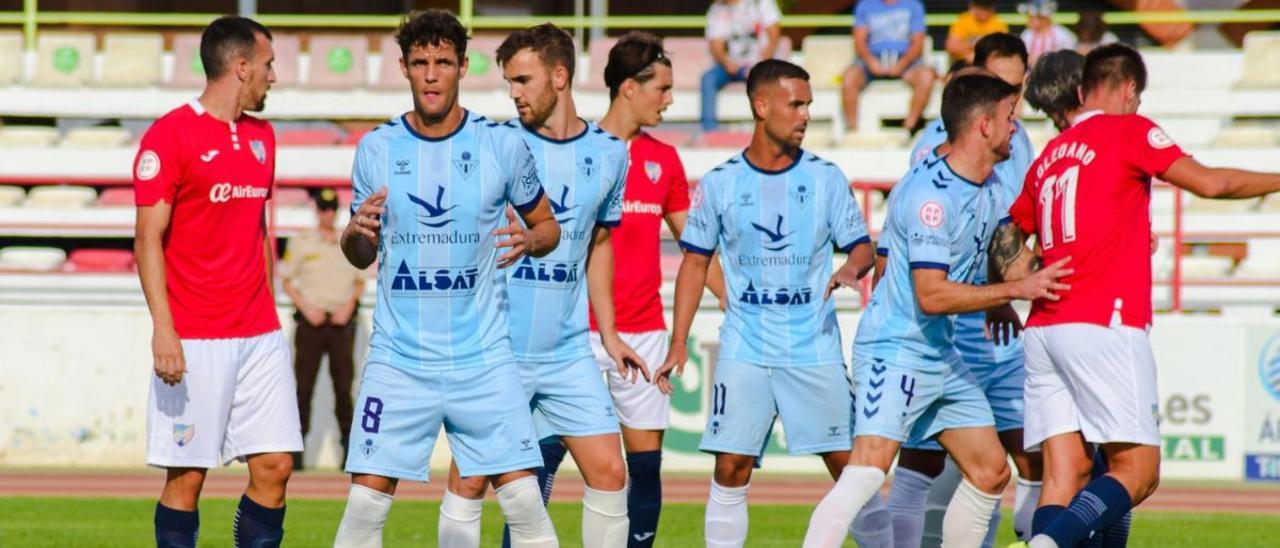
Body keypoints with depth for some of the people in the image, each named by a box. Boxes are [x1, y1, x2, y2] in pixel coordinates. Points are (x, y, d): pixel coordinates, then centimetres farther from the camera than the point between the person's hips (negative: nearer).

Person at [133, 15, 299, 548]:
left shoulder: (261, 137, 15)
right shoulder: (169, 135, -8)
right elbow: (148, 238, -10)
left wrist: (267, 311, 18)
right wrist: (163, 329, -18)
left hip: (260, 335, 7)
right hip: (194, 342, -7)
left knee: (274, 465, 1)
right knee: (186, 476, -3)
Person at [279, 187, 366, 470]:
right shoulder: (300, 243, 6)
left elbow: (360, 282, 15)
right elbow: (286, 280, 6)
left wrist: (349, 306, -2)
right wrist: (306, 309, -7)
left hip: (342, 321, 1)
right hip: (311, 320, -1)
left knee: (344, 384, -1)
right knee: (304, 384, -4)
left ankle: (348, 447, 1)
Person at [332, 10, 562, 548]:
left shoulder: (502, 145, -2)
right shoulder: (377, 148, 2)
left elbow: (548, 225, 10)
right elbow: (360, 255, 12)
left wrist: (529, 240, -13)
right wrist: (356, 233, -12)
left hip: (483, 357, -1)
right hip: (398, 357, 1)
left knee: (524, 500, -5)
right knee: (366, 500, -3)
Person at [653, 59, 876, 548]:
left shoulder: (825, 177, 4)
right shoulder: (720, 184, 3)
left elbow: (861, 246, 6)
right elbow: (695, 263, 8)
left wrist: (850, 269, -19)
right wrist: (678, 342, 3)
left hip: (815, 347, 0)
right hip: (745, 349, 0)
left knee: (848, 462, -2)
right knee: (731, 466, -4)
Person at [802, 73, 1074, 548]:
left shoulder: (991, 188, 9)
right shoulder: (930, 193, -21)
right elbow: (932, 295, -27)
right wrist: (1016, 289, -24)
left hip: (942, 357, 10)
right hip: (894, 351, -10)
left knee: (992, 473, 10)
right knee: (867, 470, -23)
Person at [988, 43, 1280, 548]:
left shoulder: (1048, 157, 21)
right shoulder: (1128, 130, 1)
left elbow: (1006, 243, 26)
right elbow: (1208, 183, -6)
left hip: (1044, 330, 7)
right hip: (1104, 327, -7)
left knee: (1065, 473, 1)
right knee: (1138, 469, -8)